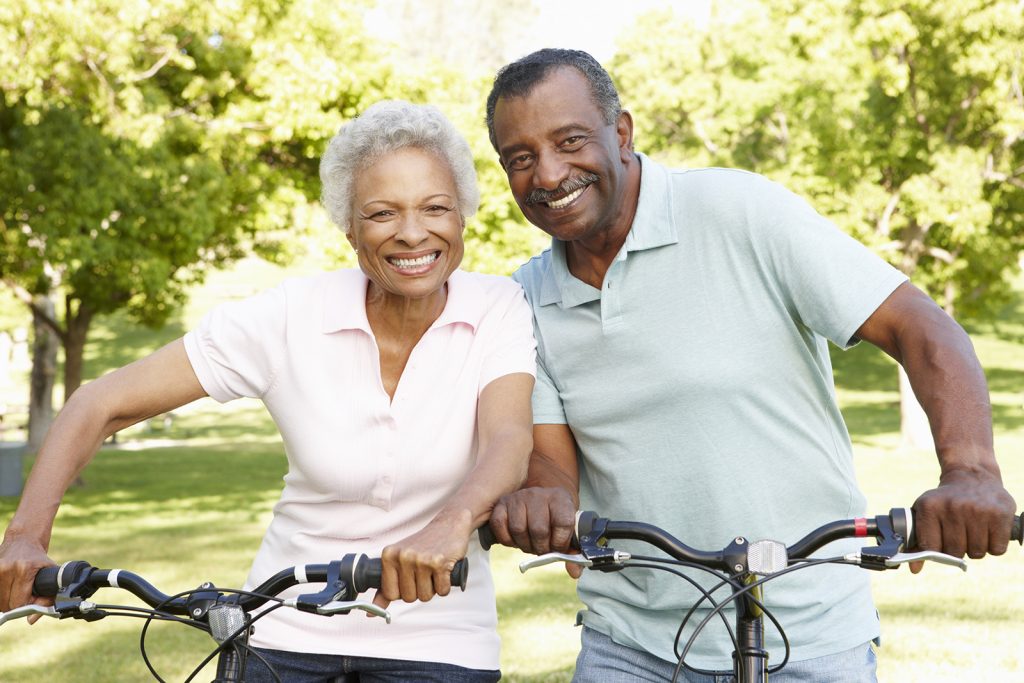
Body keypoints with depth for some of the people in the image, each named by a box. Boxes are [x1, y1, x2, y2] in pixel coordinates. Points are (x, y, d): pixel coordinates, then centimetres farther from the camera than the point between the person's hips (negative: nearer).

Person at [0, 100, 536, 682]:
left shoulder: (499, 311, -10)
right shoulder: (291, 318, -12)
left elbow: (508, 440, -28)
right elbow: (103, 405, -10)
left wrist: (452, 523, -50)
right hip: (291, 629, 1)